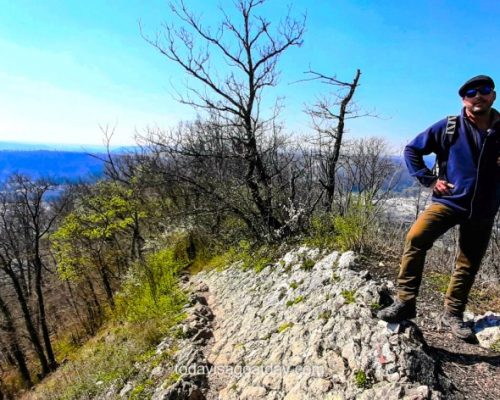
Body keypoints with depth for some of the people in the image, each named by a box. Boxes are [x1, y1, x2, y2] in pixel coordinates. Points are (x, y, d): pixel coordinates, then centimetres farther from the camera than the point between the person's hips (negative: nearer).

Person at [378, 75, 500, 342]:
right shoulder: (448, 127, -3)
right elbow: (412, 150, 4)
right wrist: (429, 180, -4)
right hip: (449, 200, -2)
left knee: (468, 265, 8)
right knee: (415, 238, -26)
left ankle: (452, 315, 26)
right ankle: (405, 302, -18)